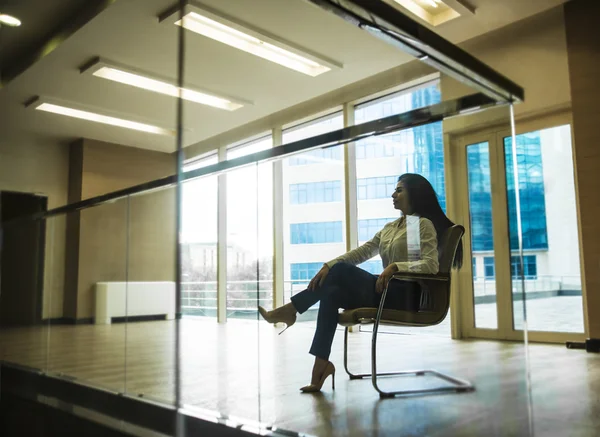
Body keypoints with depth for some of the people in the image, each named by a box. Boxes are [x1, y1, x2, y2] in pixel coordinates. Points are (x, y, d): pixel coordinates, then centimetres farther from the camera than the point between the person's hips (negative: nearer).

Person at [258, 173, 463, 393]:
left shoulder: (424, 224, -2)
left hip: (406, 294, -7)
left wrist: (395, 266, -29)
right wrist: (328, 265, -5)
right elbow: (361, 252, 10)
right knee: (332, 293, -18)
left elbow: (431, 265, -16)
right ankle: (321, 364, -19)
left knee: (342, 269, -20)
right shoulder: (389, 228, 20)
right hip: (386, 292, 7)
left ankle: (289, 310, -8)